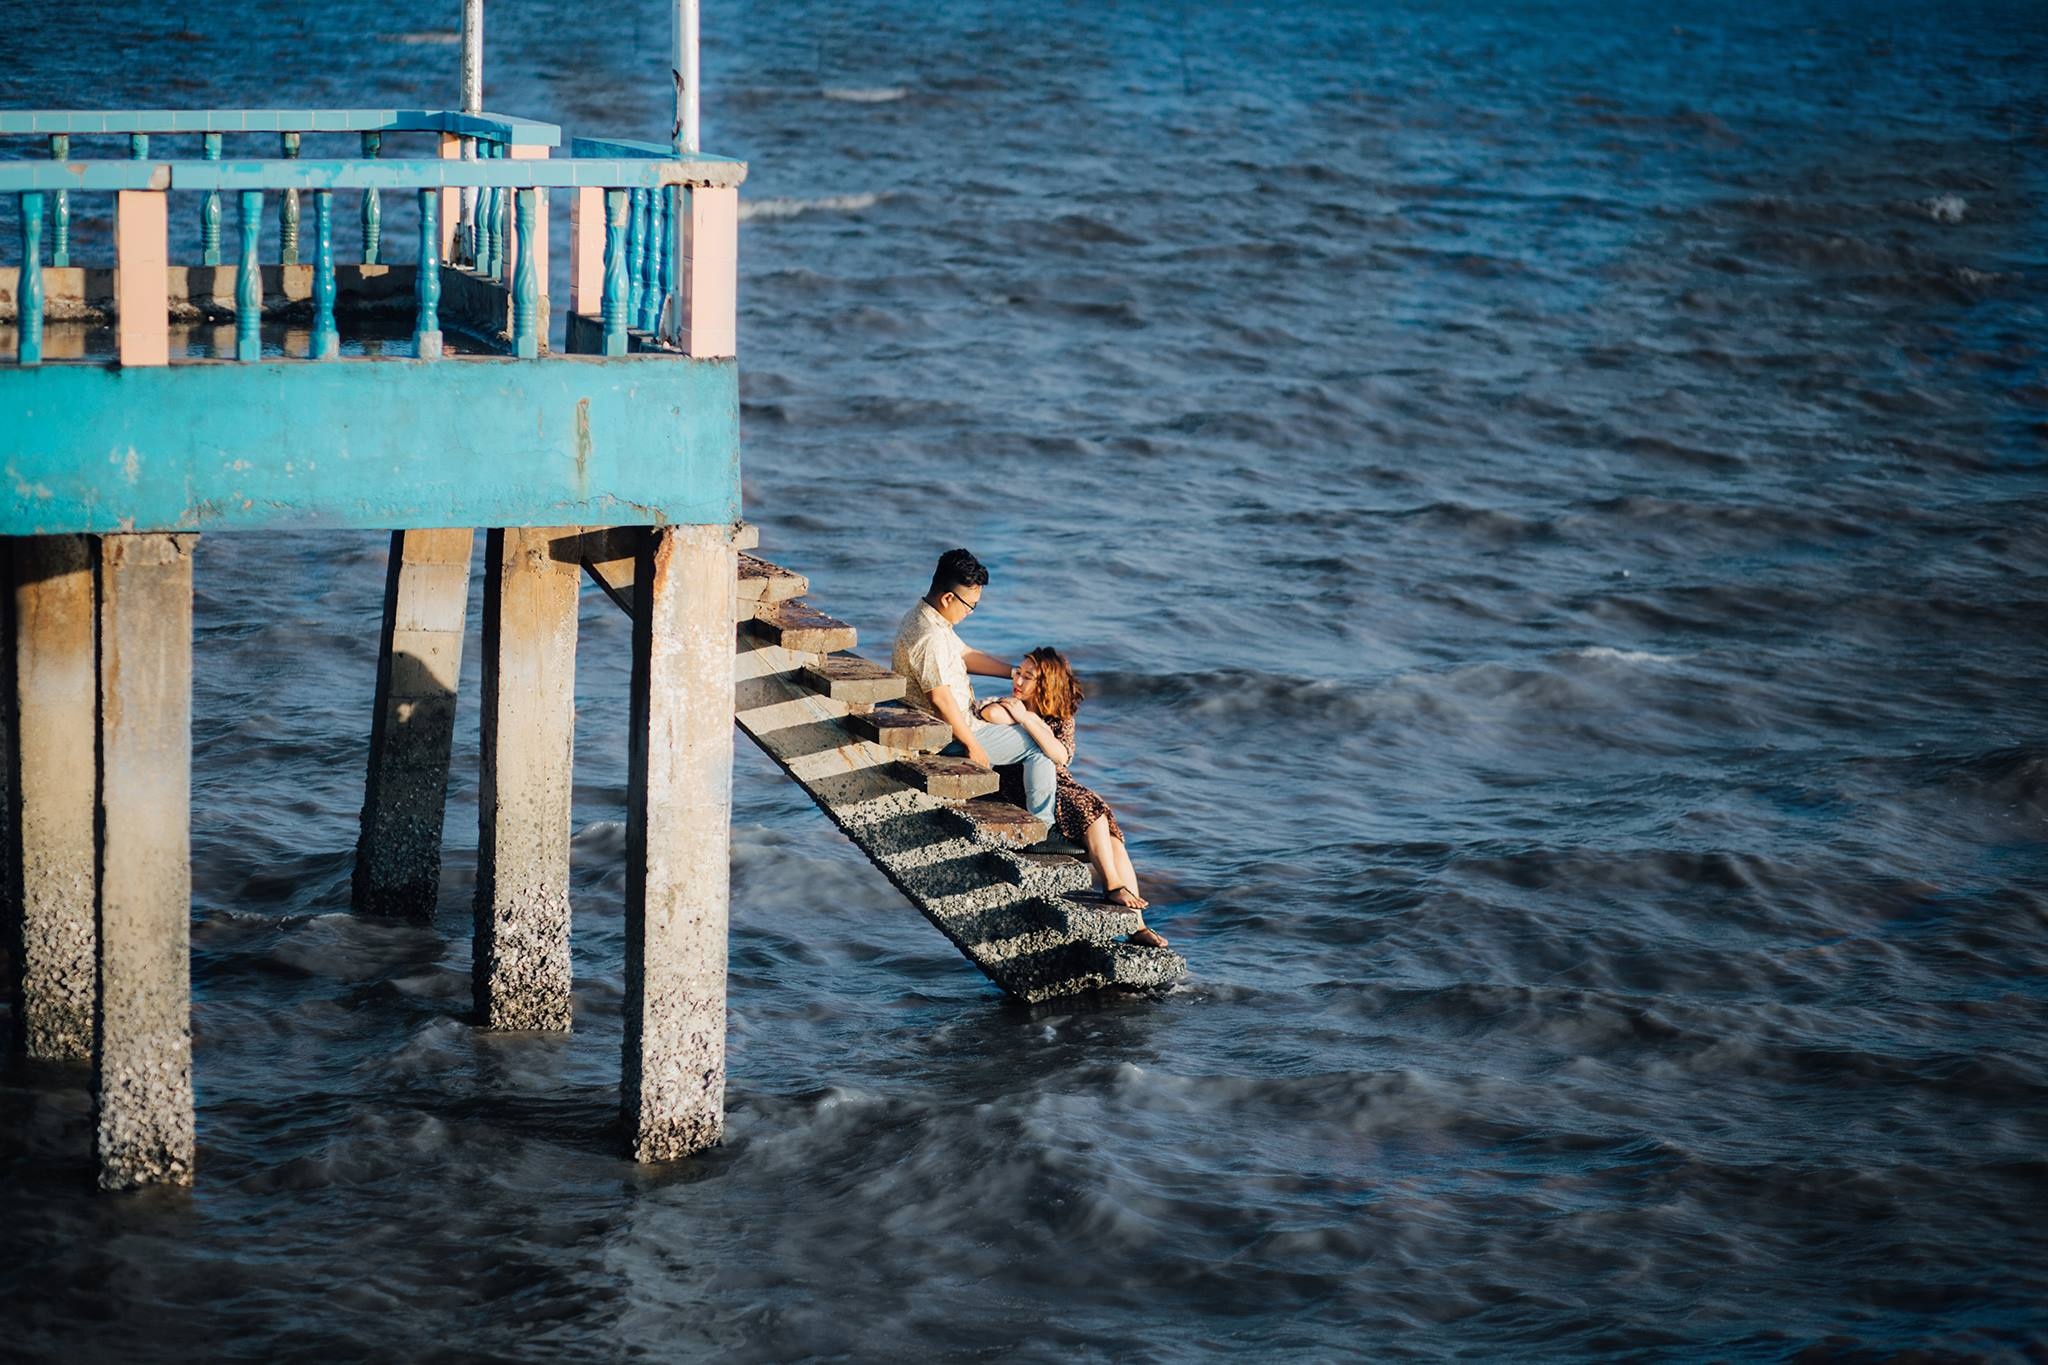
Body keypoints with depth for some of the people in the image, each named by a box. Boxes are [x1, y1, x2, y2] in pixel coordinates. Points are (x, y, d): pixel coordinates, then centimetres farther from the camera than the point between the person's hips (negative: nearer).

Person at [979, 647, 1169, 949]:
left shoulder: (1061, 719, 10)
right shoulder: (1007, 706, 2)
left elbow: (1060, 755, -13)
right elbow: (990, 714, -27)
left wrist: (1026, 718, -17)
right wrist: (1033, 718, -10)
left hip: (1060, 787, 5)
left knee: (1114, 842, -17)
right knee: (1091, 807, -29)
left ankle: (1137, 927, -20)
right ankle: (1113, 887, -26)